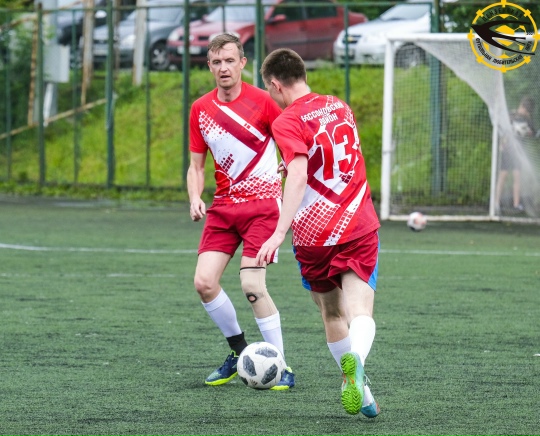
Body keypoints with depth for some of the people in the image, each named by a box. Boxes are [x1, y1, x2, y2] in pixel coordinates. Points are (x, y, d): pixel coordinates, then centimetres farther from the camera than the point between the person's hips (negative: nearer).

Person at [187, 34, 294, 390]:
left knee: (252, 286, -16)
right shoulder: (200, 110, 6)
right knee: (204, 282, -7)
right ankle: (239, 353, 15)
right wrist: (195, 200, -5)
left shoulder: (261, 101, -8)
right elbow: (196, 165, 12)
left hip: (263, 203, -5)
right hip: (223, 206, 5)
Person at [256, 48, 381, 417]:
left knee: (332, 314, 17)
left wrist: (279, 234, -30)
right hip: (359, 227, 3)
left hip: (313, 235, -3)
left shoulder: (288, 122, -8)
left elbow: (298, 176, -24)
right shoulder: (339, 107, 12)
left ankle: (357, 387, 22)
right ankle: (355, 364, -40)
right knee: (360, 311, -9)